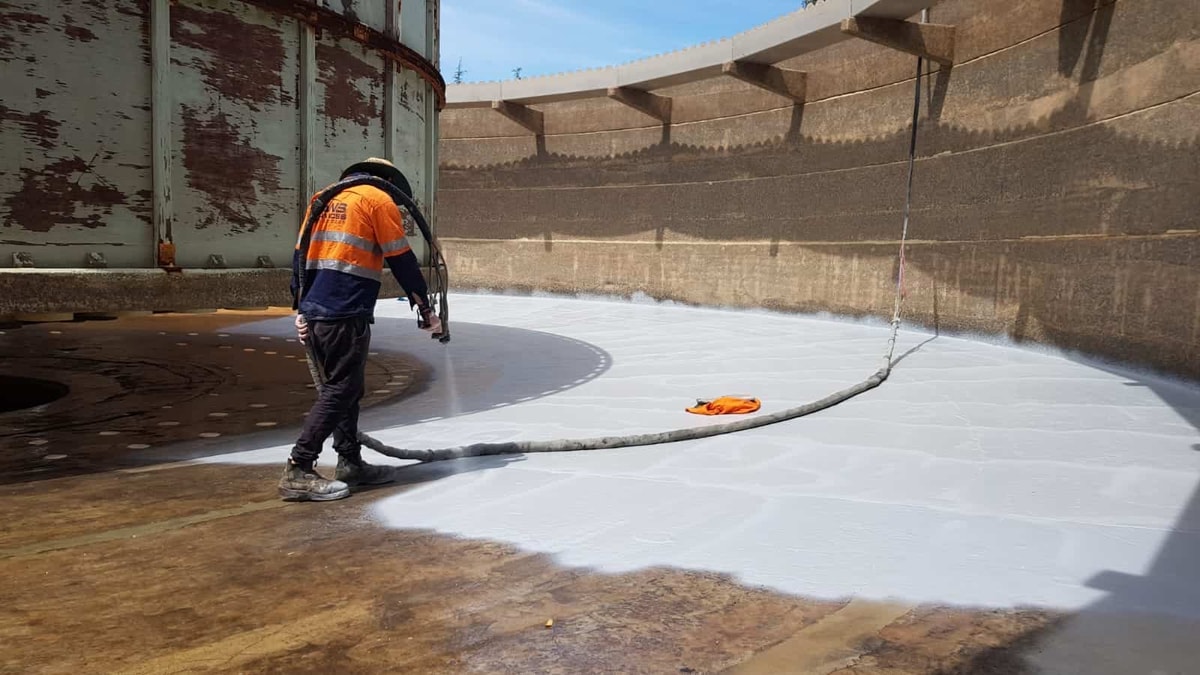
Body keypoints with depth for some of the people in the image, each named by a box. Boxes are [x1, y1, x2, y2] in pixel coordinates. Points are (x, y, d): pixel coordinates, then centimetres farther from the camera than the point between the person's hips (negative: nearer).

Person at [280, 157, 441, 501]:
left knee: (344, 386, 16)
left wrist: (300, 308, 19)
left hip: (314, 311, 8)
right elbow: (402, 261, -2)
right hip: (346, 314, -8)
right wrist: (426, 309, 5)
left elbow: (300, 256, 18)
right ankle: (298, 472, -5)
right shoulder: (379, 200, 0)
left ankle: (350, 463, 22)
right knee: (339, 390, -3)